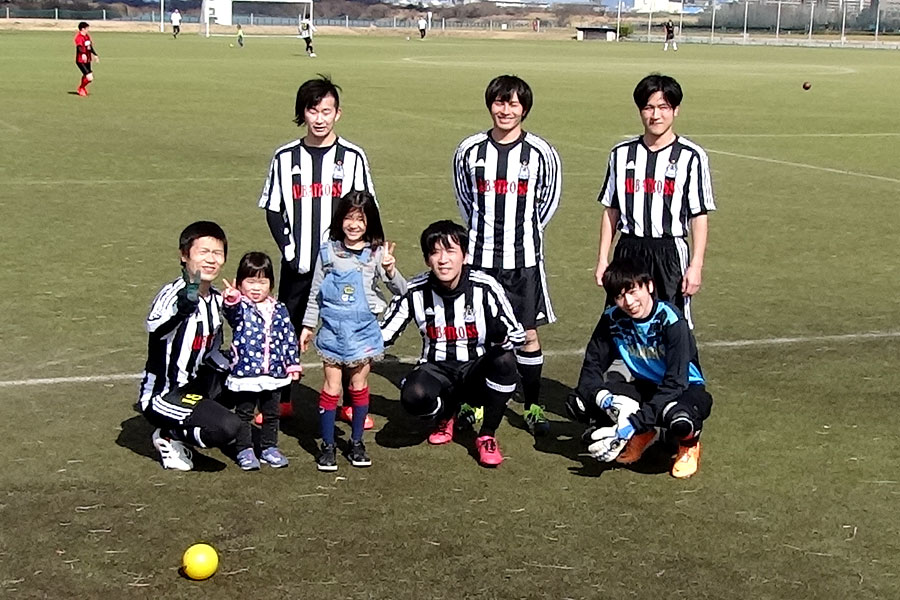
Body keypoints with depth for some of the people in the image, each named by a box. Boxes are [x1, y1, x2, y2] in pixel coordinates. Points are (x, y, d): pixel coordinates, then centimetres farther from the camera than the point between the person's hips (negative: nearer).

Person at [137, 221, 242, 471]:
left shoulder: (217, 299, 6)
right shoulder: (172, 294, -20)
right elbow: (155, 328, -45)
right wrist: (188, 301, -61)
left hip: (193, 385, 9)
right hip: (161, 395, -9)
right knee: (227, 427, -27)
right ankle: (169, 437, 0)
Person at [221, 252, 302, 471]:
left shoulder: (279, 310, 5)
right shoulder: (240, 307, -7)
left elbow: (289, 338, 11)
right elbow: (232, 312, -31)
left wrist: (293, 364, 9)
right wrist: (230, 300, -54)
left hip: (274, 374, 4)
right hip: (244, 374, -4)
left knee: (271, 414, 15)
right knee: (244, 414, 7)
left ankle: (269, 448, 29)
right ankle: (244, 450, 18)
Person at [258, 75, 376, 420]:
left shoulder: (352, 157, 0)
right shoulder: (286, 158, 3)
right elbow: (272, 210, 6)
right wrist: (289, 251, -6)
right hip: (297, 265, 1)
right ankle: (280, 401, 20)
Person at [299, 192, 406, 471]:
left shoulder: (376, 253, -3)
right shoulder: (328, 251, 1)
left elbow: (401, 291, -6)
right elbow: (315, 293, 10)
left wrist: (390, 271, -25)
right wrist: (308, 325, 10)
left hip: (363, 329, 0)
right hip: (332, 329, 0)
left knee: (359, 386, 9)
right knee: (331, 387, 2)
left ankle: (357, 442, 21)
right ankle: (327, 445, 11)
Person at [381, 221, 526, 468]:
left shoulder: (485, 287, -15)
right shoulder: (415, 292, -9)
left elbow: (518, 335, -13)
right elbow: (383, 334, -3)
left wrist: (501, 335, -37)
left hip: (476, 371, -1)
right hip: (436, 369, 1)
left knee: (504, 361, -35)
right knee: (413, 397, -33)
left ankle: (487, 436, -9)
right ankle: (446, 412, 9)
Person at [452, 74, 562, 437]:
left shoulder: (540, 153, -4)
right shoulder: (470, 151, 1)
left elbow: (549, 201, 9)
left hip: (524, 258, -1)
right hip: (479, 257, 1)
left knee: (528, 333, 3)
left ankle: (533, 407, 15)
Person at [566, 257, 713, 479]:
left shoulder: (671, 321, -25)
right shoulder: (612, 319, -10)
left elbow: (675, 384, -31)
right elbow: (591, 367, -9)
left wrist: (633, 423, -40)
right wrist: (605, 398, -34)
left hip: (685, 388, -5)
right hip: (645, 387, 5)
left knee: (680, 421, -43)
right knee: (578, 403, -18)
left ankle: (688, 444, -2)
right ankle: (641, 435, 7)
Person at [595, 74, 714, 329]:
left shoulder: (691, 157, -3)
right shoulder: (622, 153, 8)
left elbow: (699, 216, -4)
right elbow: (611, 210, 12)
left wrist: (696, 265, -11)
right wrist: (602, 258, 8)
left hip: (670, 253, -3)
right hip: (628, 250, 3)